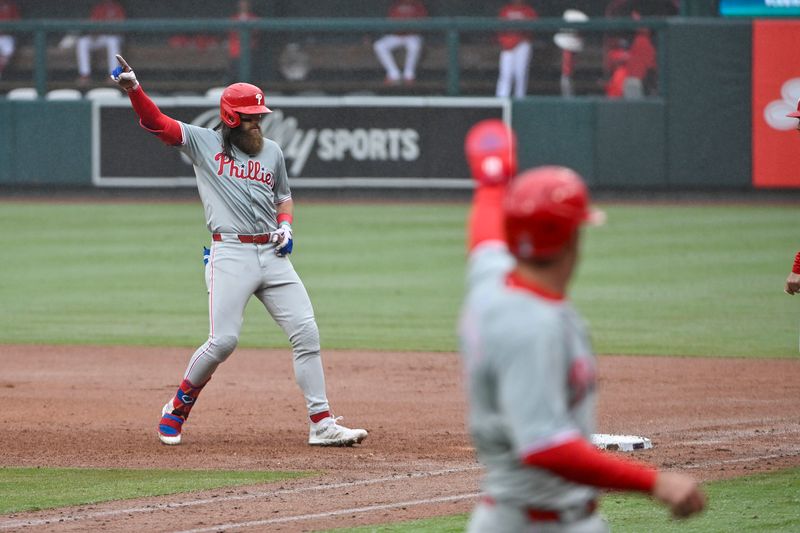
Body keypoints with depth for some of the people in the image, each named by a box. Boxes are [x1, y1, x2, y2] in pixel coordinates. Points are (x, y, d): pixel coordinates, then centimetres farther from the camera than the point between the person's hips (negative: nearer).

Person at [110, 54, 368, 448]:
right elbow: (155, 122, -7)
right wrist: (133, 89, -23)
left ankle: (322, 424, -1)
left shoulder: (272, 151, 17)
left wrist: (285, 226, 8)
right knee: (223, 341, -14)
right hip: (230, 254, -5)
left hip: (272, 255, 5)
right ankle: (178, 407, 9)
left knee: (306, 333, -4)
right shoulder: (203, 142, 4)